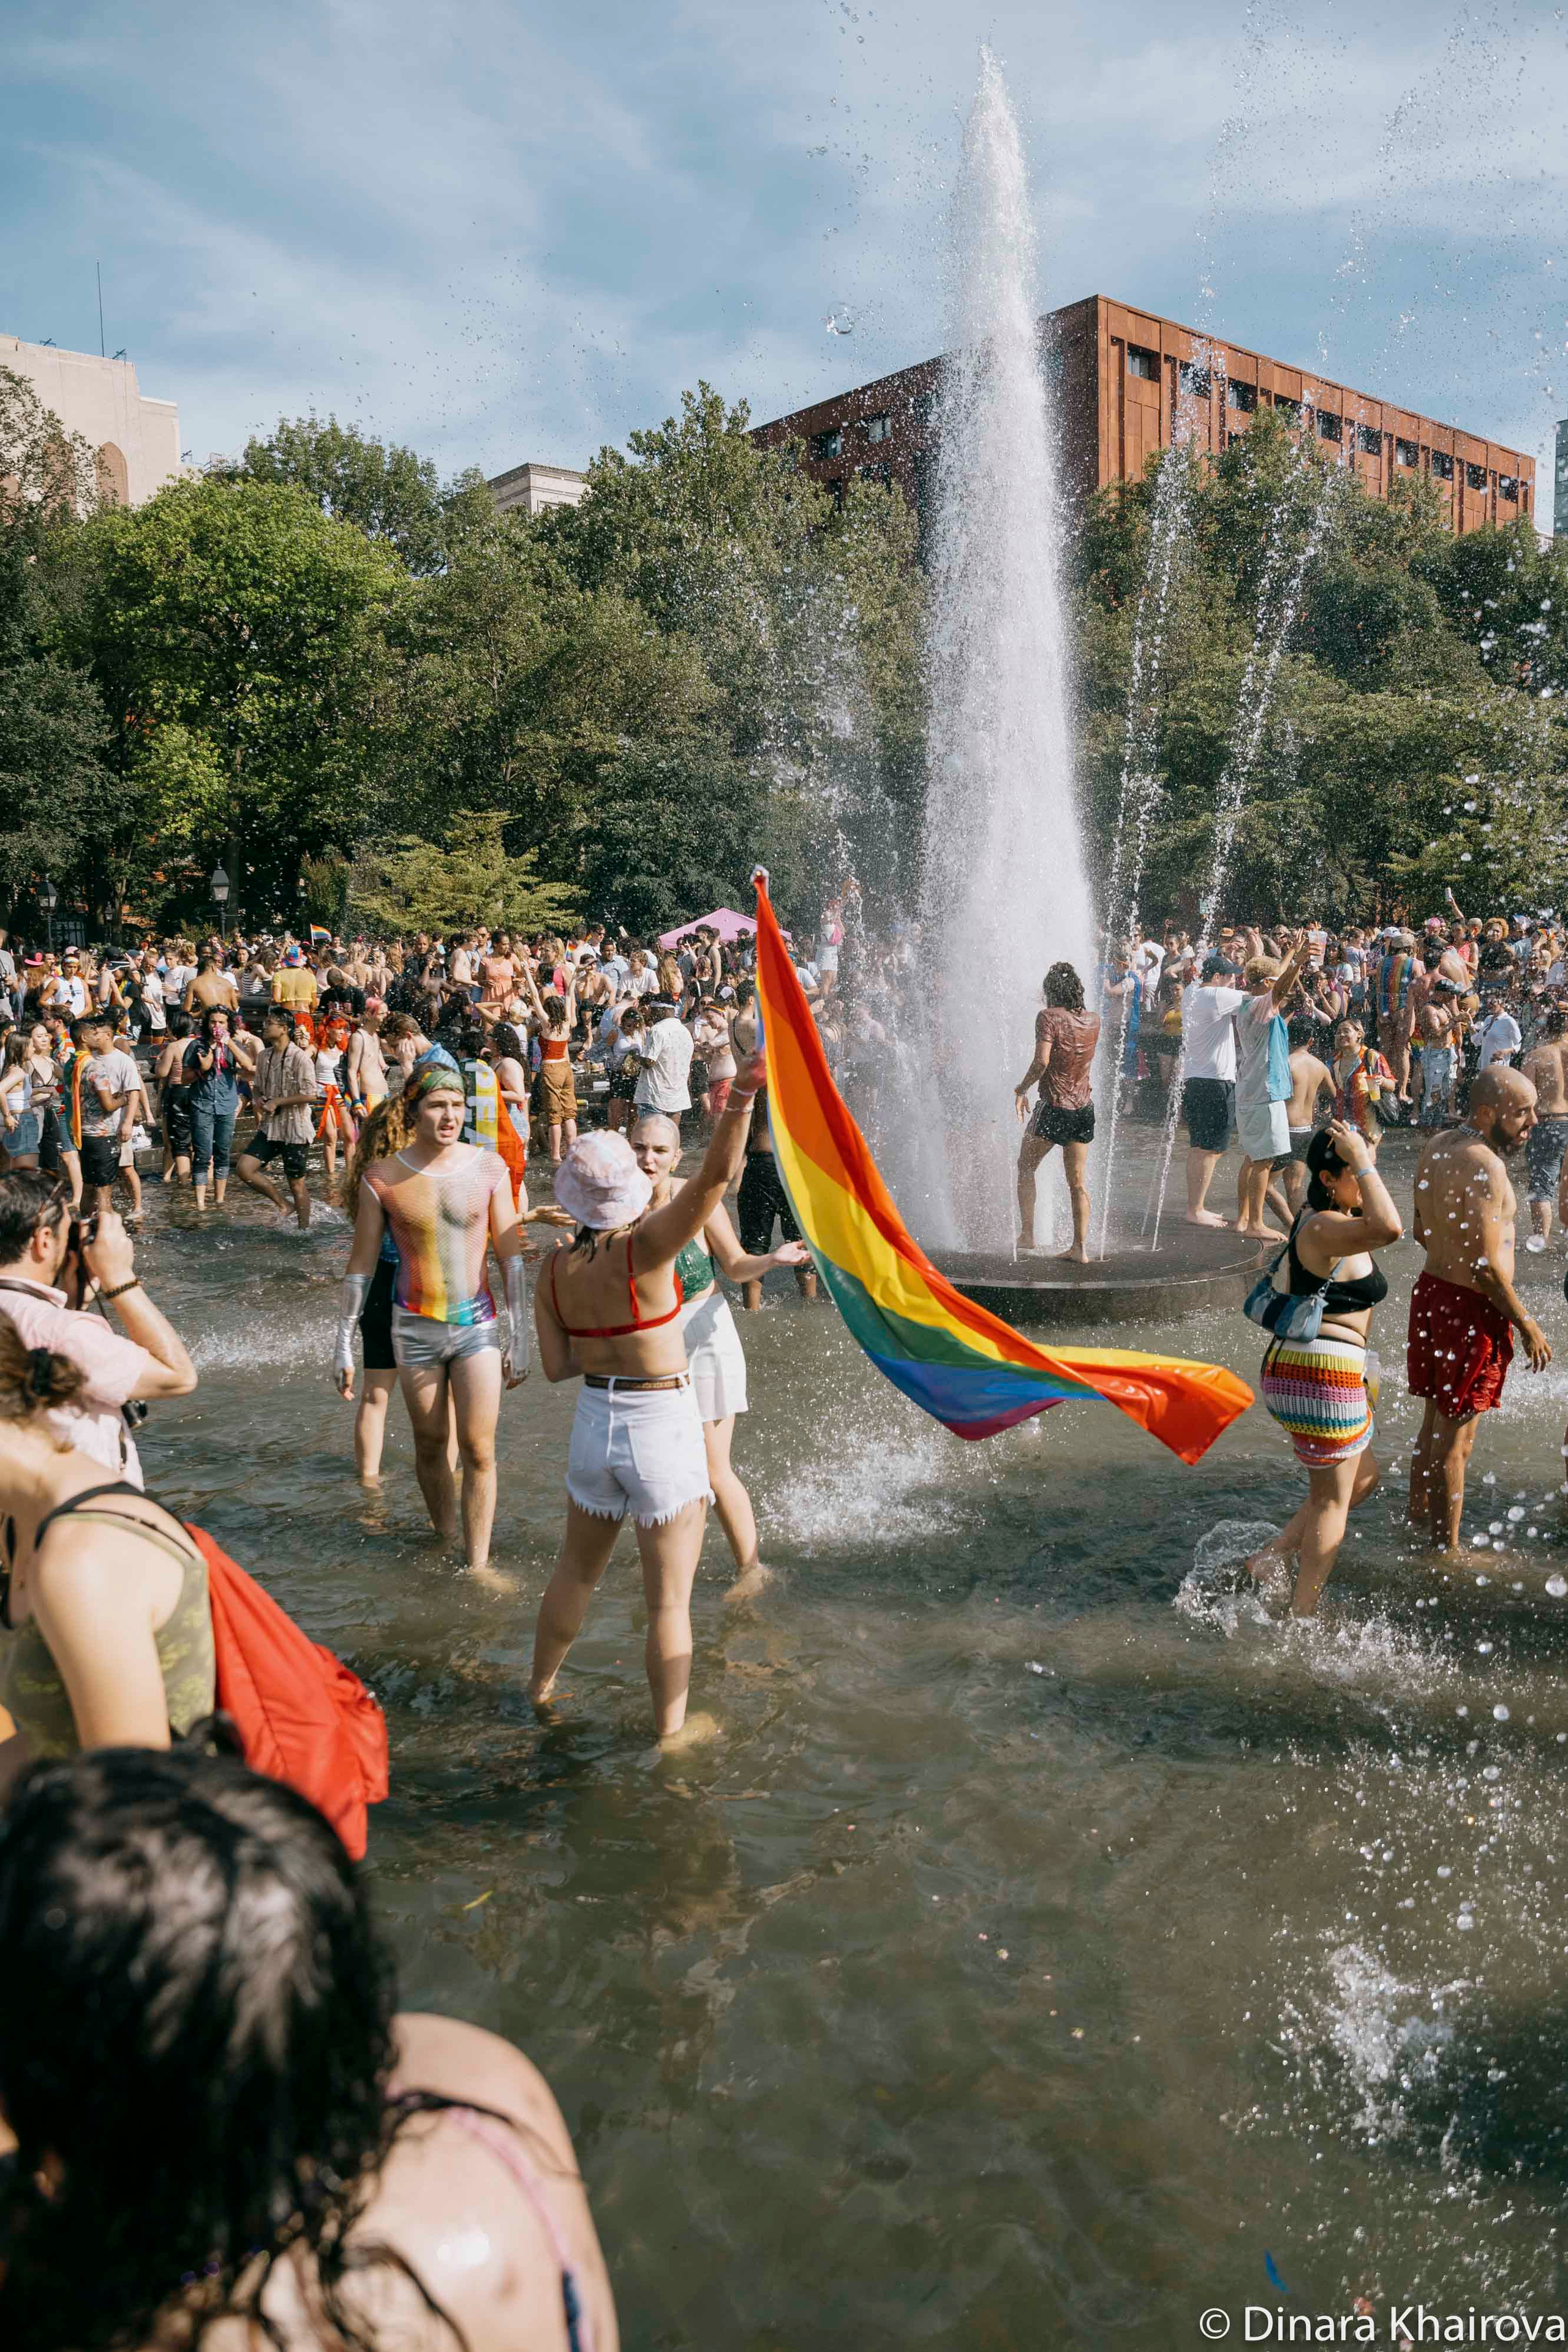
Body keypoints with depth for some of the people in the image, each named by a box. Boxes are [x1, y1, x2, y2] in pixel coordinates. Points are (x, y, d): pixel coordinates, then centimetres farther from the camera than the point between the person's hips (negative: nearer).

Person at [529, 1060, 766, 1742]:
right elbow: (715, 1176, -28)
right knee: (669, 1597, 8)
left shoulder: (555, 1271, -4)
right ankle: (670, 1731, 18)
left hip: (594, 1424, 5)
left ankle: (542, 1685, 44)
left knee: (577, 1569, 26)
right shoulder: (644, 1248, -19)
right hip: (662, 1429, -5)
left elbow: (557, 1366, 1)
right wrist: (741, 1095, -36)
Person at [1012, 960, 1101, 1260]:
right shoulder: (1093, 1021, 6)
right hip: (1084, 1108, 5)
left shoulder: (1049, 1017, -12)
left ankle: (1027, 1234, 9)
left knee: (1026, 1168, 14)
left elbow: (1042, 1061, -21)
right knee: (1078, 1181, 9)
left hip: (1054, 1107, -5)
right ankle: (1081, 1247, 7)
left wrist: (1022, 1088, -7)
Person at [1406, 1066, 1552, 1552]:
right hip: (1471, 1307, -9)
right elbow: (1486, 1264, -23)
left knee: (1435, 1419, 22)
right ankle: (1446, 1548, 14)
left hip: (1433, 1290, 9)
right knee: (1455, 1437, 3)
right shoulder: (1485, 1166, -23)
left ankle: (1419, 1515, 35)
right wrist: (1528, 1326, -14)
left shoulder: (1438, 1146, 5)